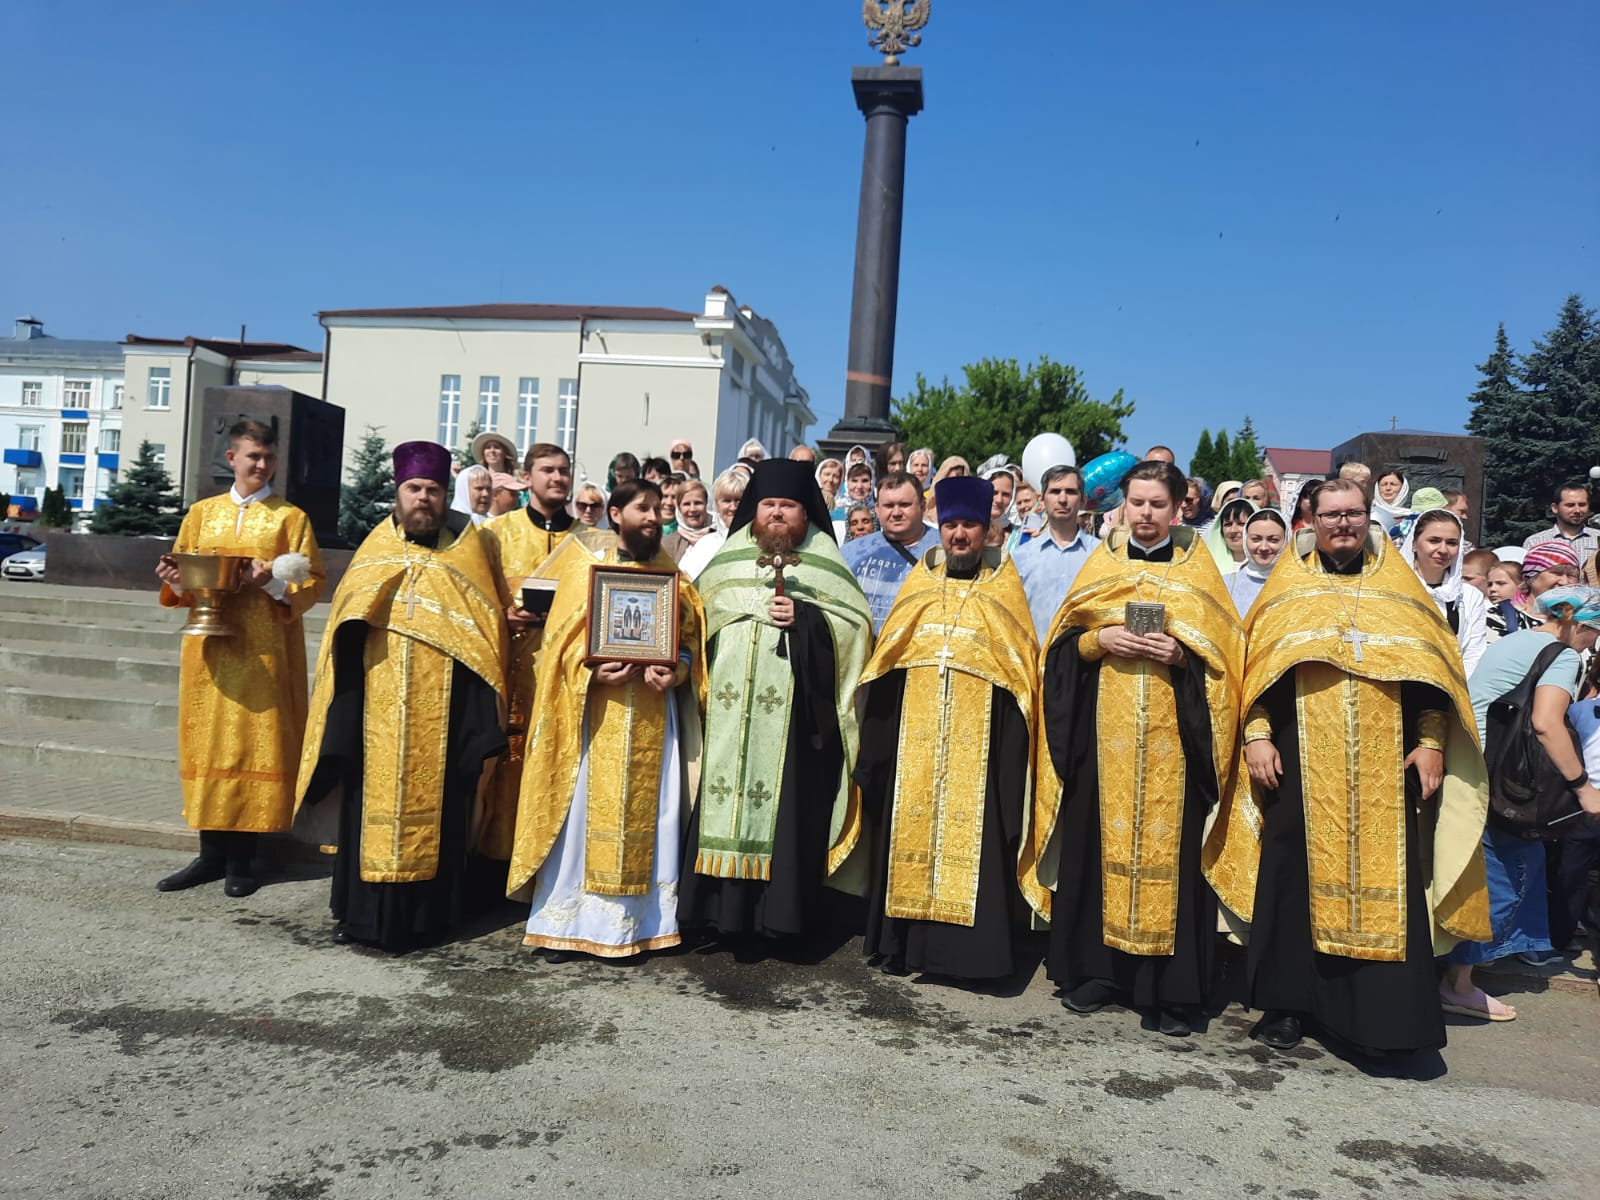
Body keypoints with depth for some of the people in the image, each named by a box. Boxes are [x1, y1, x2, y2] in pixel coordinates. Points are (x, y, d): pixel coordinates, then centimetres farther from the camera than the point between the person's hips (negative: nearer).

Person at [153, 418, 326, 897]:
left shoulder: (291, 517, 4)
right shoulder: (202, 513, 14)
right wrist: (174, 579, -6)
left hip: (264, 649, -3)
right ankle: (211, 852, 14)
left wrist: (272, 580, -18)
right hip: (209, 646, 3)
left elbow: (313, 581, -1)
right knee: (208, 741, 4)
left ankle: (242, 857, 6)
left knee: (256, 743, -2)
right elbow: (181, 577, 16)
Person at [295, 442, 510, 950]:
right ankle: (366, 909, 16)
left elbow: (489, 627, 3)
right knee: (374, 797, 4)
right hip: (378, 703, 2)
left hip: (444, 706, -1)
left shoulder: (470, 547, 5)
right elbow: (345, 629, 9)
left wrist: (484, 712, -5)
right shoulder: (376, 547, 10)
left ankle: (428, 911, 14)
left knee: (435, 802, 4)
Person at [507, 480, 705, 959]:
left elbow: (690, 641, 8)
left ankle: (633, 920, 13)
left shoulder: (672, 577, 13)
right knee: (582, 812, -2)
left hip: (653, 716, 3)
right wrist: (592, 671, -18)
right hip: (594, 710, -2)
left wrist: (674, 672, -12)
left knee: (649, 814, 2)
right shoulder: (586, 567, 6)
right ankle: (565, 921, 8)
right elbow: (561, 636, -1)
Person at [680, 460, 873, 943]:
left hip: (793, 708, -3)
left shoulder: (825, 560, 6)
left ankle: (778, 908, 6)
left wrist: (805, 618, -12)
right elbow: (700, 614, 17)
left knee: (786, 802, -3)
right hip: (728, 704, 3)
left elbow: (856, 622, 0)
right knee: (724, 791, 1)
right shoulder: (730, 555, 16)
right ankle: (721, 902, 10)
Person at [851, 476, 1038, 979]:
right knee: (911, 825, 5)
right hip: (913, 733, 3)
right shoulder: (921, 580, 12)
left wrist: (1015, 746, -8)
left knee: (970, 831, -3)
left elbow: (1022, 662, 3)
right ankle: (904, 941, 15)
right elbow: (886, 661, 12)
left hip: (977, 735, -2)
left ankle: (970, 945, 7)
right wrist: (876, 741, 4)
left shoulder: (1003, 585, 6)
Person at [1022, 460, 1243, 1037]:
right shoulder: (1100, 563, 10)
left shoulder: (1198, 568, 7)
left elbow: (1224, 654, 3)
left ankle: (1172, 989, 10)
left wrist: (1179, 653, -15)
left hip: (1174, 737, -1)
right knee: (1097, 843, 3)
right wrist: (1100, 641, -12)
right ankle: (1094, 970, 16)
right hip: (1103, 732, 2)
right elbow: (1062, 646, 7)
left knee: (1170, 849, -2)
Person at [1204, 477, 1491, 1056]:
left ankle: (1381, 1014, 8)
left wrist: (1430, 743, -3)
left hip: (1383, 765, 0)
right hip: (1302, 761, 0)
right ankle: (1288, 1000, 14)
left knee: (1381, 877, -1)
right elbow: (1257, 665, 4)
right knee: (1296, 873, 3)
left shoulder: (1398, 586, 12)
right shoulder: (1288, 588, 10)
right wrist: (1257, 735, -6)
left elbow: (1429, 668, 8)